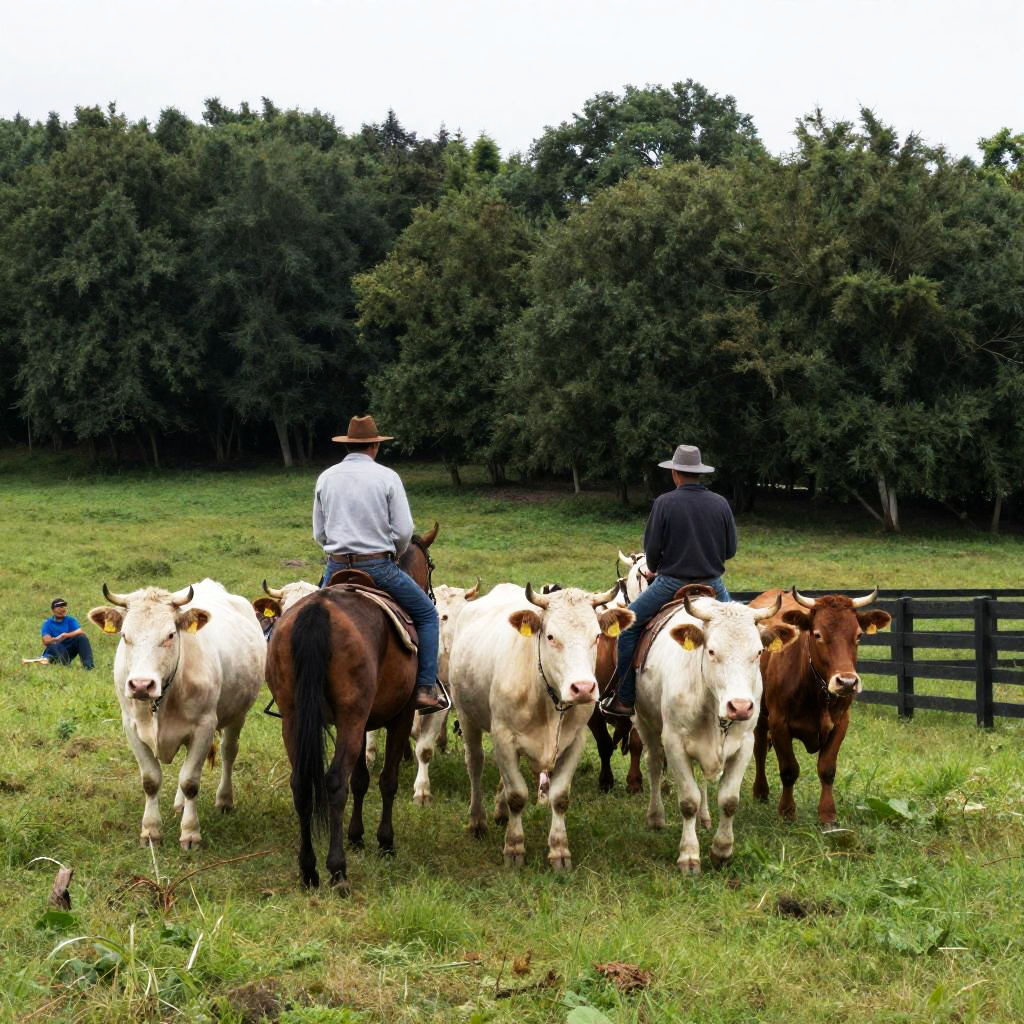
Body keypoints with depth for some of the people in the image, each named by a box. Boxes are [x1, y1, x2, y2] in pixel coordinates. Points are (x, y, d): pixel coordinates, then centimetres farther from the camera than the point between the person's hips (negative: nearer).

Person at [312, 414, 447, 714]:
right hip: (379, 566, -3)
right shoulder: (387, 477, -5)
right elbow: (404, 531, -8)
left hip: (336, 567, 4)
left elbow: (318, 534, 9)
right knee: (427, 614, 12)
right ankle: (426, 689, 2)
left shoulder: (326, 478, 5)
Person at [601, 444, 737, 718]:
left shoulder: (664, 503, -10)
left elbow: (651, 549, -7)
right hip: (712, 584, 3)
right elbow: (730, 549, 4)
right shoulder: (721, 503, -1)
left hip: (672, 582, -3)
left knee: (628, 625, 10)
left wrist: (655, 570, 14)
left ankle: (624, 700, 7)